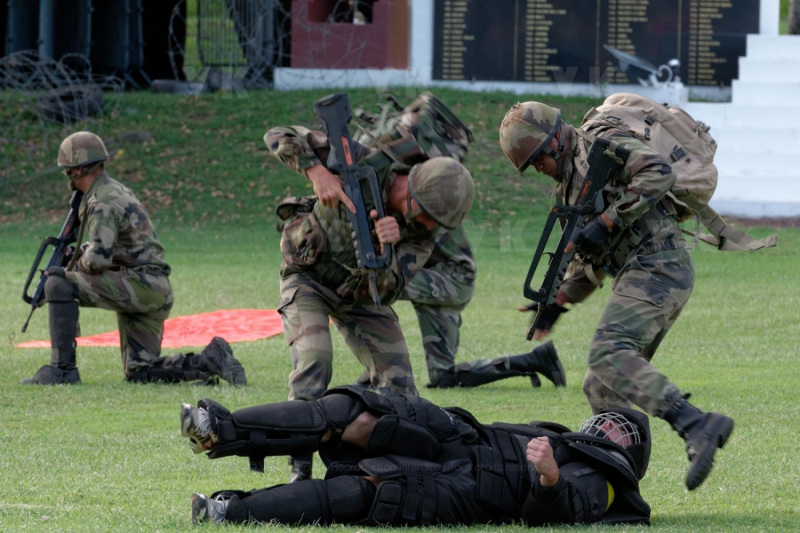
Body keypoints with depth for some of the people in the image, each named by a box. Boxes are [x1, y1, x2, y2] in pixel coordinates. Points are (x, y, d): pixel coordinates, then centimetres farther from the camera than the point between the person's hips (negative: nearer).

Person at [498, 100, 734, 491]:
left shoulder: (601, 145, -2)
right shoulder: (570, 184, 27)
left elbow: (659, 171, -19)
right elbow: (588, 261, 35)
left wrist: (608, 222, -20)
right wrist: (557, 302, 23)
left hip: (655, 265, -10)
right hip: (641, 275, 10)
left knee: (608, 355, -27)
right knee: (601, 388, 8)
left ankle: (697, 427, -39)